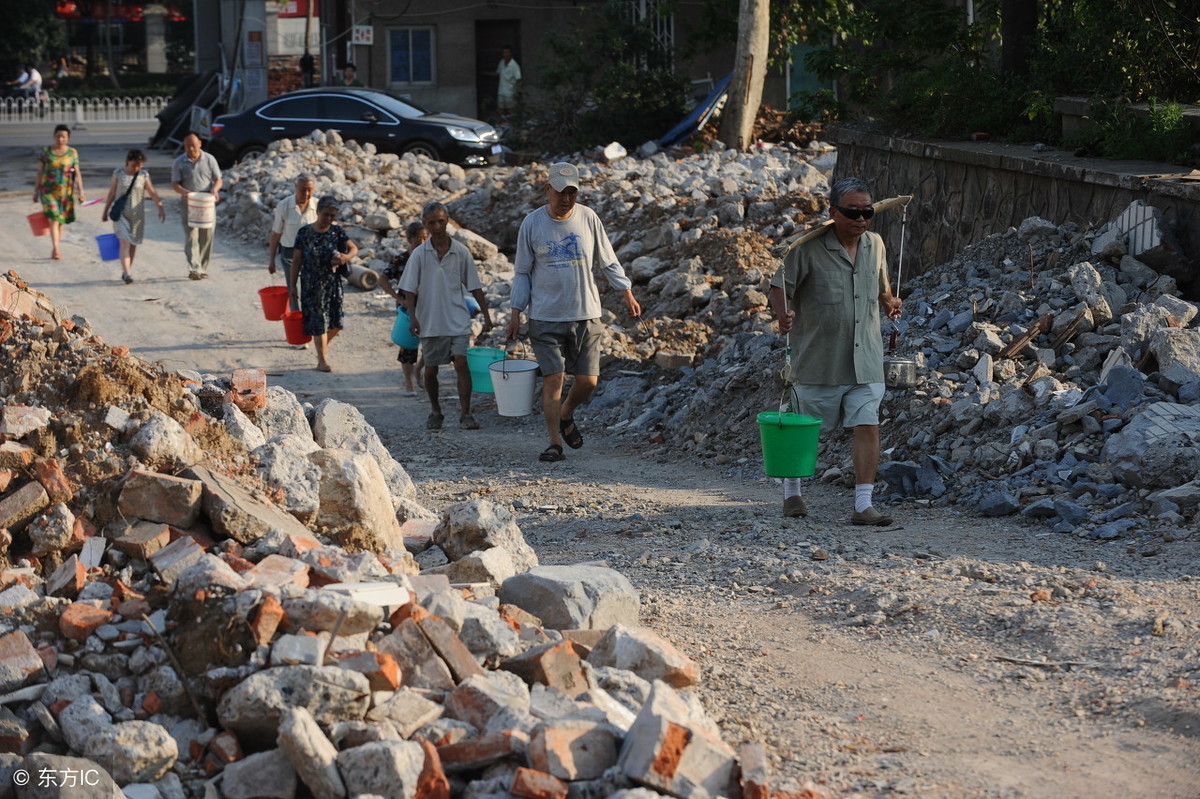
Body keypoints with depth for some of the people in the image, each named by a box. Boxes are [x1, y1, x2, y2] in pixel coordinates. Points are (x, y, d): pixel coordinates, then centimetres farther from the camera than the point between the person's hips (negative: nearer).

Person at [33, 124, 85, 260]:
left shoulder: (72, 153, 3)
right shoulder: (45, 151, 0)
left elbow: (77, 173, 3)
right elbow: (39, 172, 4)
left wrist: (80, 191, -5)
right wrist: (36, 191, 4)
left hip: (65, 192, 2)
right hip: (48, 191, -2)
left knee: (60, 221, 8)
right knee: (53, 219, -16)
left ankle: (53, 250, 22)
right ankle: (55, 250, -23)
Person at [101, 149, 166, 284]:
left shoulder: (144, 175, 0)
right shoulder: (118, 173, -1)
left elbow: (152, 193, -2)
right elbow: (111, 193, 5)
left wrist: (160, 208, -16)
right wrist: (105, 211, 9)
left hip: (137, 214, 2)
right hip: (121, 214, -2)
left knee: (133, 243, 9)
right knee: (124, 242, -13)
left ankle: (127, 270, 24)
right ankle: (127, 273, -20)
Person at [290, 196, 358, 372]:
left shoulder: (337, 231, -2)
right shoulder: (304, 232, -7)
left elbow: (354, 248, -8)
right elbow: (296, 260, -2)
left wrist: (347, 257, -32)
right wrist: (293, 286, -2)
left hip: (333, 283, 2)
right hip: (311, 284, -2)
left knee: (336, 324, 5)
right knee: (318, 320, 0)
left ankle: (323, 347, 33)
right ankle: (322, 359, 11)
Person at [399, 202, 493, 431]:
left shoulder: (461, 251, 0)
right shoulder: (419, 254, -1)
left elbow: (474, 286, 6)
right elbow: (409, 289, 1)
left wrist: (486, 315, 4)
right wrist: (412, 317, -11)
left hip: (458, 320, -1)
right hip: (430, 322, 1)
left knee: (461, 362, -14)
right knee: (430, 370, 8)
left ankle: (465, 413, -12)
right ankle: (435, 411, 27)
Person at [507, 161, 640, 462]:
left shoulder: (589, 218, 1)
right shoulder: (532, 224, -1)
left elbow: (609, 262, 12)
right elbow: (522, 273, 6)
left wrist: (627, 294, 5)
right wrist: (515, 314, 2)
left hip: (585, 314, 2)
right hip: (545, 316, -2)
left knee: (588, 381, 1)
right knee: (553, 378, -8)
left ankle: (566, 415, 31)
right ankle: (555, 443, 2)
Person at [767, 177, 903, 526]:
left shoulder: (875, 245, 8)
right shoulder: (809, 247, -10)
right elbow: (779, 286, -9)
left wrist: (889, 302, 5)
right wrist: (783, 314, -28)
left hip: (865, 361, 4)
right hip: (818, 360, -3)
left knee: (867, 426, -8)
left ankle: (863, 505, -5)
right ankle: (792, 491, 32)